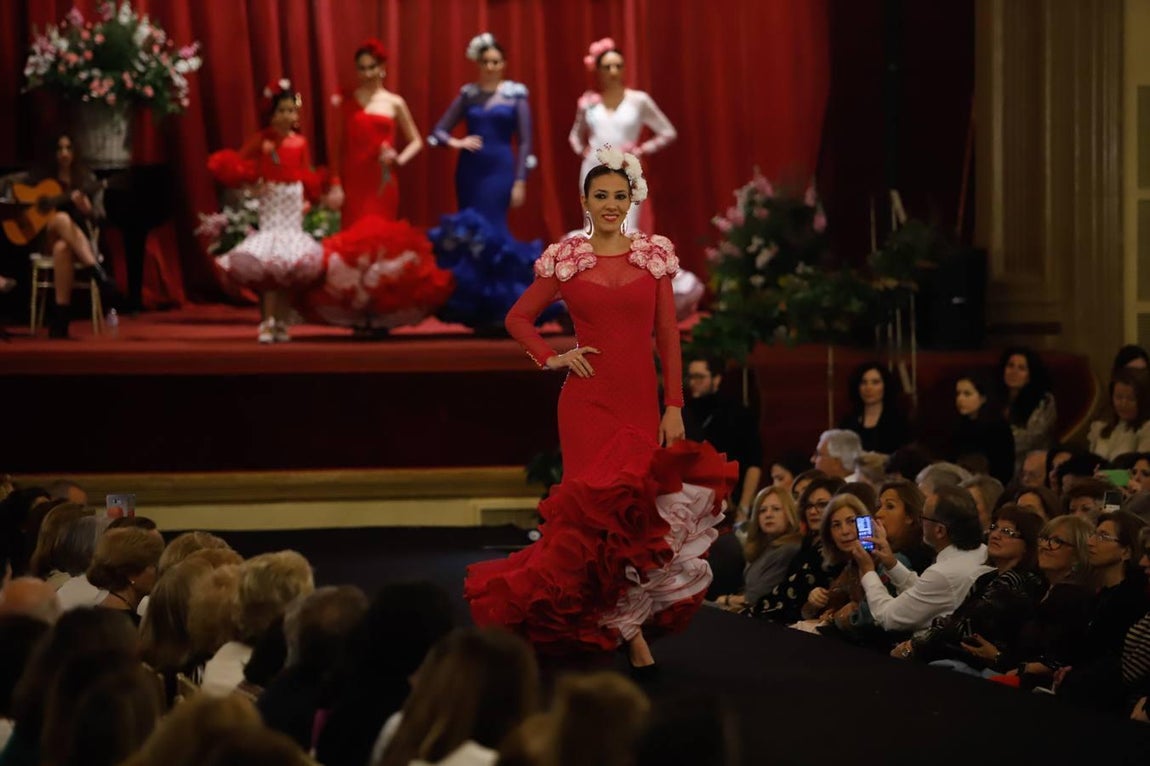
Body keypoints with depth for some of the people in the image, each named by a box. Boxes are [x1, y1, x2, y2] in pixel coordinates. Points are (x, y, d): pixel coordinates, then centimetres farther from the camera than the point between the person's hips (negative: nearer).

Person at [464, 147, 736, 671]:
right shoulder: (565, 260, 4)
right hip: (588, 401, -1)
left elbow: (668, 335, 5)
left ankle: (629, 627, 9)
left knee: (638, 509, -2)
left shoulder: (655, 256, 6)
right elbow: (518, 318, 14)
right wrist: (551, 358, -1)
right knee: (597, 506, -7)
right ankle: (629, 630, -1)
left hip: (641, 401, 1)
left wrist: (674, 406, -1)